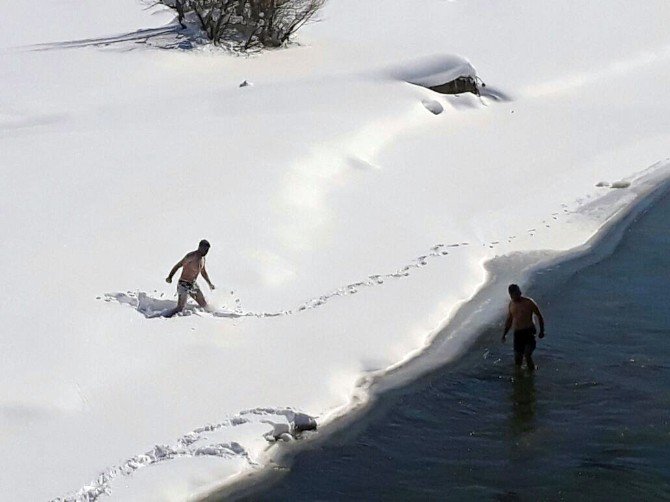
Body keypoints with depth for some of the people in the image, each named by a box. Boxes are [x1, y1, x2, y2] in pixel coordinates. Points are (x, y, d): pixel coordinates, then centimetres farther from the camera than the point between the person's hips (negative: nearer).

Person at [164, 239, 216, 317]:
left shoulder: (202, 258, 6)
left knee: (205, 306, 11)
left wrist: (210, 283, 21)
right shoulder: (191, 256, -20)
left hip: (193, 285, 8)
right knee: (180, 308, -20)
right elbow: (178, 266, -21)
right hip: (184, 285, -8)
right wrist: (170, 277, -30)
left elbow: (203, 272, 22)